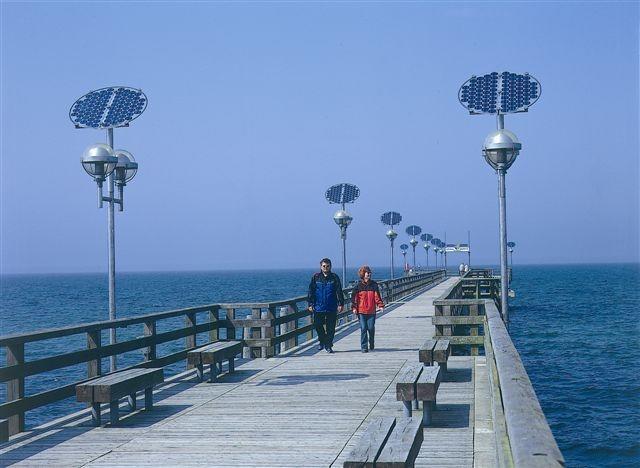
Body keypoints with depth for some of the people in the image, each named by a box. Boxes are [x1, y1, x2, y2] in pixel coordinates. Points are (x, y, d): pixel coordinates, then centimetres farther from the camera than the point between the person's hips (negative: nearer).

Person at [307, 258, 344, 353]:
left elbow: (339, 292, 4)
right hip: (318, 307, 0)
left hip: (331, 308, 0)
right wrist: (310, 304, 0)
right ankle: (321, 340, 24)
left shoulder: (334, 277, 3)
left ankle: (328, 345, 12)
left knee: (330, 328, 2)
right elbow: (311, 291, 6)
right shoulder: (315, 277, 4)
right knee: (318, 325, 0)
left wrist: (340, 304, -2)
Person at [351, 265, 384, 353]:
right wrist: (354, 308, -4)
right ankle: (364, 347, 2)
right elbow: (354, 297, 3)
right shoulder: (358, 286, 2)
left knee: (371, 328, 0)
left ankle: (372, 345, 24)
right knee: (363, 328, -5)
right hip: (361, 311, -1)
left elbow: (377, 296, 4)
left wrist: (380, 305, -8)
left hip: (372, 311, 1)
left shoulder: (374, 285, 6)